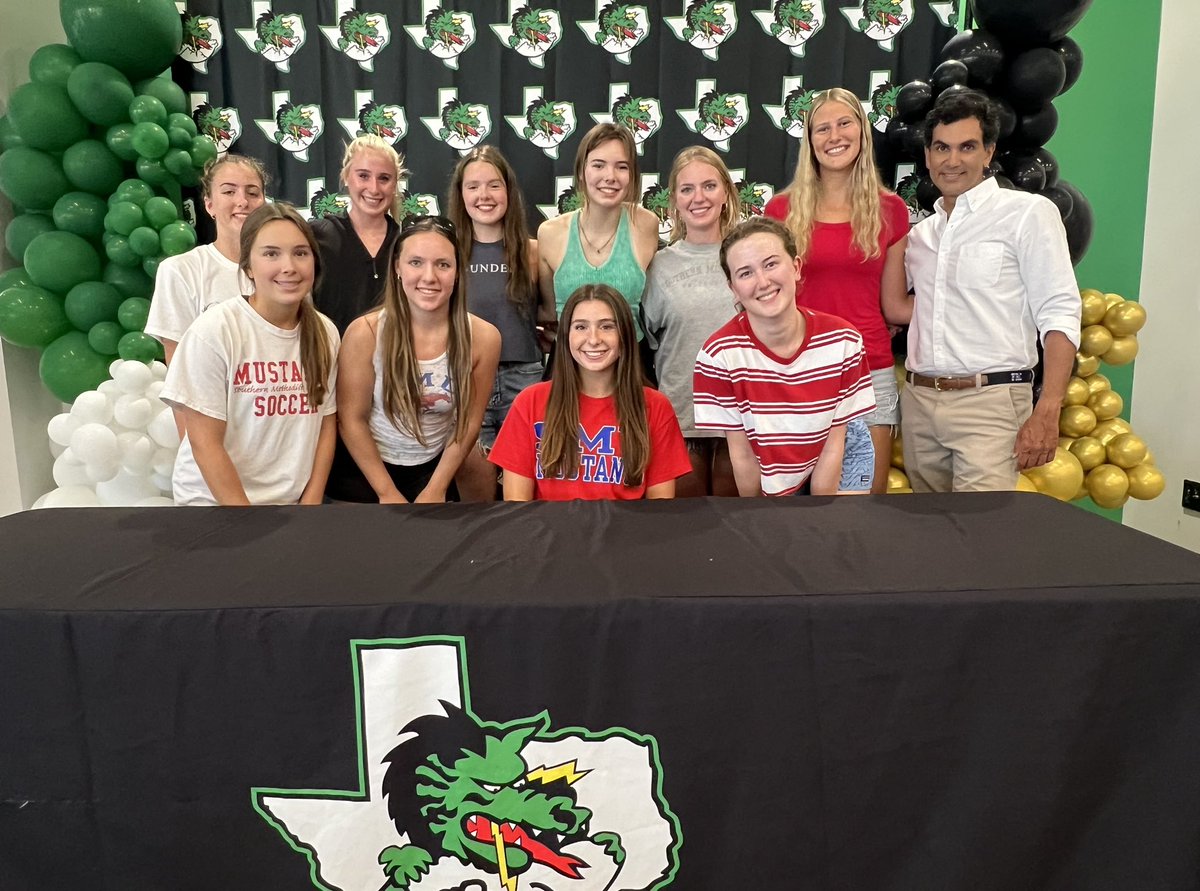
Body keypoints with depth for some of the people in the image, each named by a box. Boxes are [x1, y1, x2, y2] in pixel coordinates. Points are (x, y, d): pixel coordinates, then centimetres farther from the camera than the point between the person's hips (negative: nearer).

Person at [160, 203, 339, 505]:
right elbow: (205, 442, -14)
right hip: (214, 498, -3)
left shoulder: (325, 333, -3)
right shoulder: (213, 331, -15)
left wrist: (311, 502, -5)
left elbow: (327, 425, 2)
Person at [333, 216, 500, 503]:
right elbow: (351, 419, -11)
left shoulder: (483, 338, -15)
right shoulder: (365, 333, -19)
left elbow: (469, 423, -6)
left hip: (434, 468, 1)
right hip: (364, 471, -1)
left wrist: (436, 490, -5)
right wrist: (388, 493, -10)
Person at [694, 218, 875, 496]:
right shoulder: (718, 355, -26)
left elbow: (834, 443, -14)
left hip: (840, 467, 1)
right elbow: (741, 453, -16)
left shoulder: (844, 341, -21)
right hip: (768, 478, -1)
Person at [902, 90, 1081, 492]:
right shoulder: (920, 232, 16)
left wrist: (1046, 413, -16)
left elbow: (1059, 315, -7)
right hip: (918, 399, 5)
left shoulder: (1028, 212, 0)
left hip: (989, 401, -5)